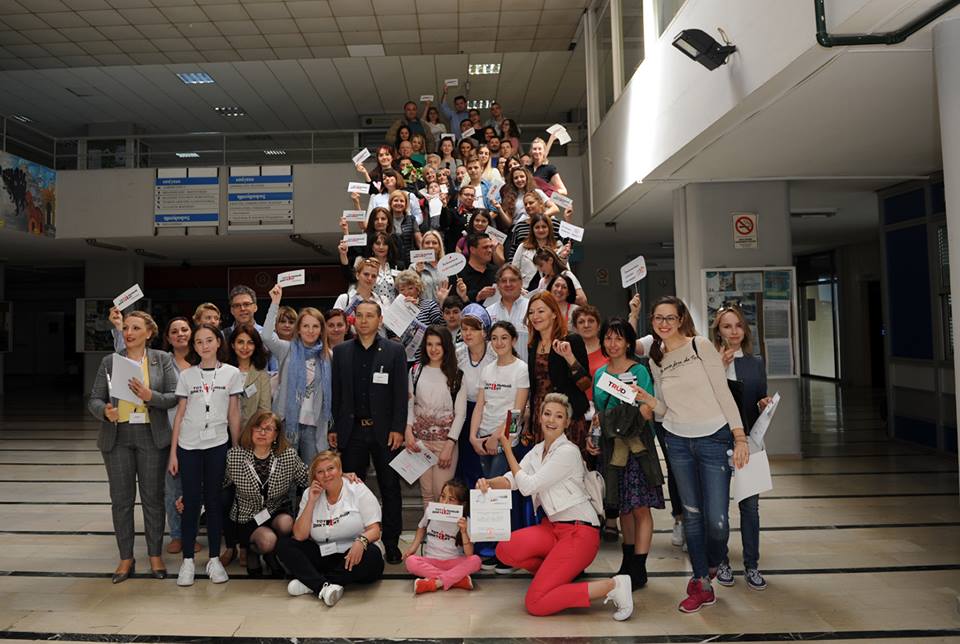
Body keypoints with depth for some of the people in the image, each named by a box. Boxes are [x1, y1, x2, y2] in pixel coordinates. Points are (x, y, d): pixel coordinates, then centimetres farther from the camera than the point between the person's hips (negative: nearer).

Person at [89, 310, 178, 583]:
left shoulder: (162, 359, 2)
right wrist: (104, 412, -17)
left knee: (153, 497, 6)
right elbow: (94, 399, 4)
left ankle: (155, 555, 20)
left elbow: (174, 396, -4)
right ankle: (126, 558, 20)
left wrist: (150, 396, -21)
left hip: (151, 436, -1)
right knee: (121, 499, 7)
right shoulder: (109, 361, 6)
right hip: (117, 437, 2)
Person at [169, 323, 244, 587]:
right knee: (191, 501, 4)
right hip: (189, 446, 1)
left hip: (218, 445, -1)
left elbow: (234, 414, 4)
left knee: (214, 500, 6)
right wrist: (172, 453, 2)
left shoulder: (232, 373, 1)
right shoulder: (186, 375, 4)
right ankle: (187, 560, 14)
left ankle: (214, 559, 16)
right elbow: (180, 414, 5)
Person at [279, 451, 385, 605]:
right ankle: (323, 587, -32)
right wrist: (311, 502, -9)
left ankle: (310, 583, -25)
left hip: (354, 555, -3)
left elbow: (374, 530, -9)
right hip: (322, 555, 3)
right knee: (284, 545, -13)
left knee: (372, 555, -34)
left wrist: (361, 541, -31)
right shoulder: (310, 494, 6)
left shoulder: (358, 490, -3)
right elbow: (299, 536, -2)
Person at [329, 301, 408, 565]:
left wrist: (398, 429, -9)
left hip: (384, 431, -2)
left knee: (390, 488, 6)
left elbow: (400, 393, -3)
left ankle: (391, 542, 17)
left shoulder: (395, 351, 0)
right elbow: (336, 392, 7)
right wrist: (334, 428, 4)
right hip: (352, 431, 2)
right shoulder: (341, 351, 7)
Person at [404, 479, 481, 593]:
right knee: (410, 561, -29)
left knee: (475, 560, -30)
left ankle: (435, 583, -31)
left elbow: (469, 553, -15)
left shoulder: (464, 521, -8)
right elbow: (422, 528, 19)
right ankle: (459, 579, -28)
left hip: (454, 562, -1)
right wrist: (413, 547, 4)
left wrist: (464, 532, -28)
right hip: (431, 561, 2)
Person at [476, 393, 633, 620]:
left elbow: (528, 485, -16)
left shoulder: (568, 452, -16)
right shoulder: (538, 450, 10)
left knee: (535, 604, -14)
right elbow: (512, 479, -2)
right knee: (505, 550, -16)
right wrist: (489, 482, -23)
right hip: (553, 527, 8)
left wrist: (507, 449, -11)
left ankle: (612, 585, -6)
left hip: (579, 531, -8)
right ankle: (557, 572, 10)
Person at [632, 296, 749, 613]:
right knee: (692, 515, 9)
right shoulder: (655, 359, 8)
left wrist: (739, 438, -11)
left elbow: (724, 392, -7)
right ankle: (702, 585, 23)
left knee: (716, 520, -7)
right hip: (678, 443, 4)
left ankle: (712, 566, 27)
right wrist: (647, 399, -10)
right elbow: (666, 409, 10)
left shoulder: (701, 346, -7)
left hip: (713, 439, -4)